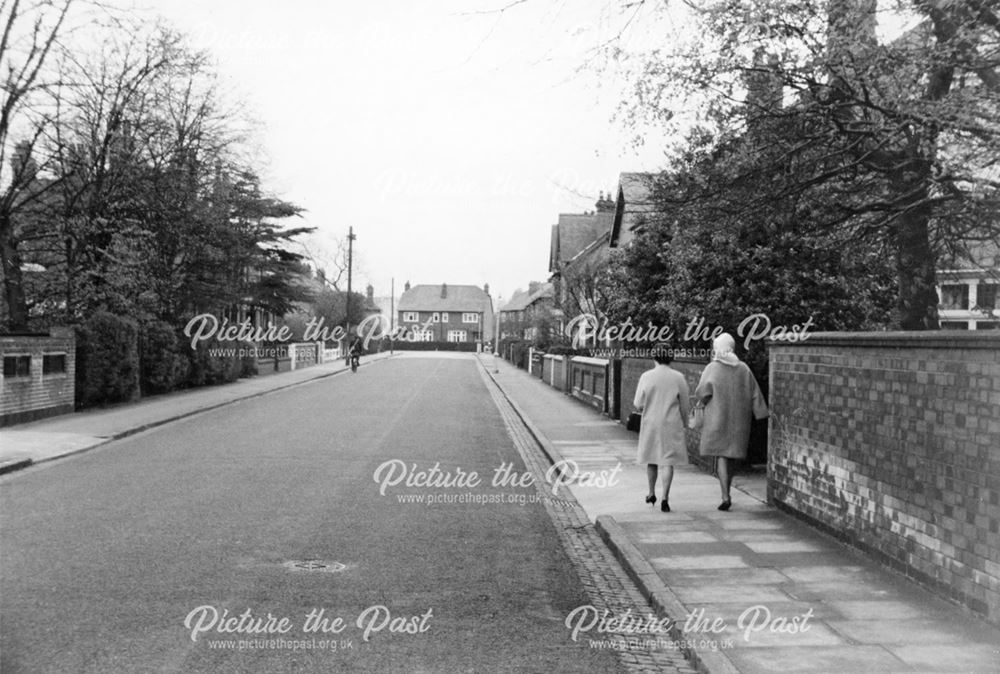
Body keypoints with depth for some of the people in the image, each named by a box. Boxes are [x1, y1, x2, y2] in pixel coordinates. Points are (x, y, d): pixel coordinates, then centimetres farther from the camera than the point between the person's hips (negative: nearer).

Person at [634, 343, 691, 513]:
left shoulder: (646, 376, -6)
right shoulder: (679, 378, -6)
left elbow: (638, 405, -4)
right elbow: (684, 406, 1)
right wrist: (684, 424, 15)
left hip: (650, 424, 1)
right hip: (672, 425, -1)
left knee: (651, 460, 17)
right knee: (668, 462, 1)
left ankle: (652, 494, 31)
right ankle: (665, 498, -8)